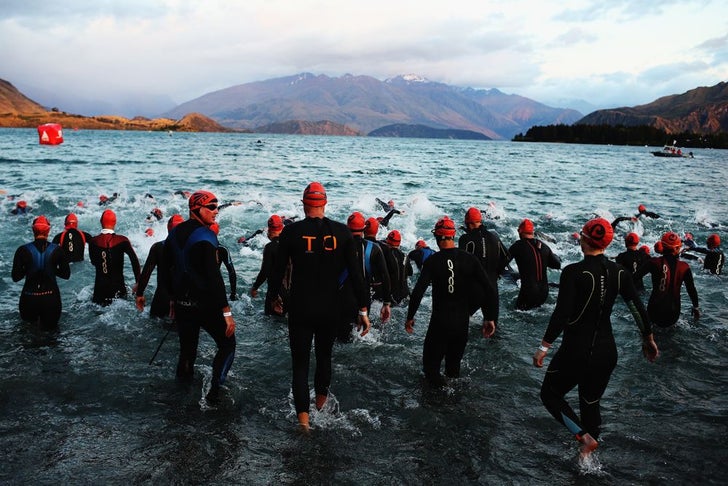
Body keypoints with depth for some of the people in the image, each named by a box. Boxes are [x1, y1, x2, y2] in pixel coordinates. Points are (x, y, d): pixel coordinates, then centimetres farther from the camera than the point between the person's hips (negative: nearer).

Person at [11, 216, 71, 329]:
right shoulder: (56, 250, -7)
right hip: (51, 297, 0)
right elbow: (66, 275, -1)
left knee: (28, 322, 26)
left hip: (29, 297, 0)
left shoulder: (23, 250, -9)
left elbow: (15, 277, -5)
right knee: (50, 327, 19)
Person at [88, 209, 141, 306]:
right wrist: (138, 283, -15)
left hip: (99, 288, 2)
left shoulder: (93, 241, -3)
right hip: (118, 287, -2)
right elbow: (134, 260, -19)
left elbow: (93, 262, 11)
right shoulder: (122, 241, -11)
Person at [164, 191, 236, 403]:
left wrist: (173, 298, 25)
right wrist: (226, 312, -22)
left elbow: (167, 270, 15)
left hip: (181, 303, 7)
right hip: (205, 304, -7)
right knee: (227, 345, 5)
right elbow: (214, 276, -23)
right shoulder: (205, 235, -18)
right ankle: (214, 390, -5)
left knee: (187, 348, 20)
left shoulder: (174, 233, 7)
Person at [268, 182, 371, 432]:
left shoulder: (291, 231, -9)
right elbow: (355, 273, -5)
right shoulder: (342, 231, -6)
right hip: (330, 310, 2)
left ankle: (303, 415, -1)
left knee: (300, 362, 9)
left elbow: (278, 270, -2)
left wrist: (274, 296, 16)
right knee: (324, 356, 24)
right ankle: (321, 403, 40)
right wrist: (363, 310, 1)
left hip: (300, 310, -2)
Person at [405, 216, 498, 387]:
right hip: (462, 322, 3)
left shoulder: (432, 261, -11)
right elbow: (489, 290, -6)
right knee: (454, 366, 20)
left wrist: (410, 317, -4)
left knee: (431, 367, 10)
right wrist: (489, 318, 3)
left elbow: (418, 292, -15)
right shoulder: (469, 259, -4)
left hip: (439, 322, -3)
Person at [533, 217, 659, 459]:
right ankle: (587, 456, 31)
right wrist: (648, 339, 19)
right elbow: (638, 308, 4)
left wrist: (544, 346, -17)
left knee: (550, 394, 16)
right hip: (606, 352, 5)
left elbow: (561, 314, -23)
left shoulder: (573, 272, -18)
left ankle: (585, 437, 1)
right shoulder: (619, 272, -2)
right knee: (591, 403, 21)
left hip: (575, 351, -5)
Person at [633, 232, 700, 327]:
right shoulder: (684, 267, -5)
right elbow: (691, 289, 4)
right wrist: (696, 307, 17)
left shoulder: (654, 262, -9)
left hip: (654, 310, 0)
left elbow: (635, 277, -15)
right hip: (673, 312, 0)